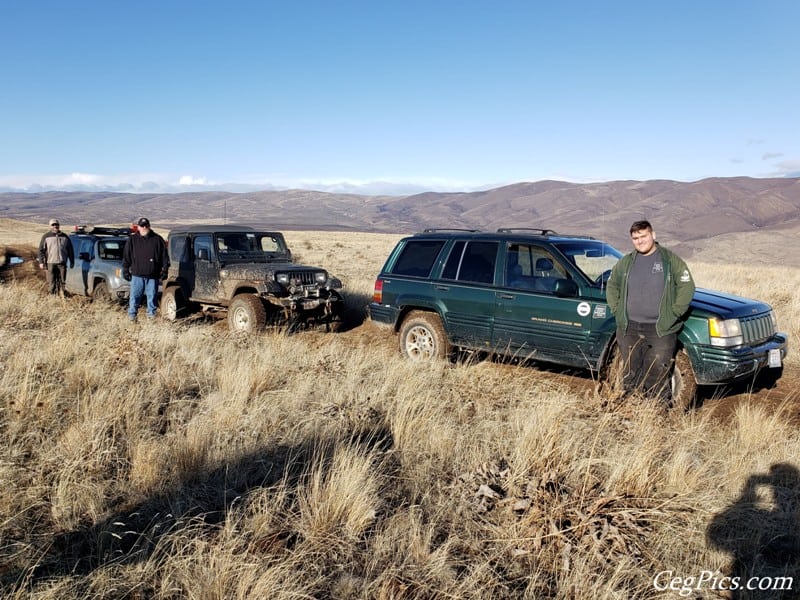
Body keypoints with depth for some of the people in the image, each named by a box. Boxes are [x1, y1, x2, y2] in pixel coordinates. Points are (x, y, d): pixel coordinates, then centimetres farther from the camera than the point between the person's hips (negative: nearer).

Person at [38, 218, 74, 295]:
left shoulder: (65, 237, 11)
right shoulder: (46, 237, 6)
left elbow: (70, 250, 15)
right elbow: (41, 250, 4)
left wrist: (72, 262, 12)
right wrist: (41, 262, -4)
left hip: (62, 263, 1)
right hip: (50, 263, -1)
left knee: (61, 282, 2)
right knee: (51, 282, 1)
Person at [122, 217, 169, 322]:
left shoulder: (158, 239, 5)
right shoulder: (132, 239, 7)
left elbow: (164, 256, 6)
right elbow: (126, 256, 9)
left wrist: (164, 270, 2)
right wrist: (125, 270, 5)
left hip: (153, 275, 0)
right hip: (137, 275, 0)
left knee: (152, 296, 6)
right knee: (135, 296, 2)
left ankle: (151, 313, 16)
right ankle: (132, 314, 10)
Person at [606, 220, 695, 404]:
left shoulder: (670, 260, 0)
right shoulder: (625, 263, 11)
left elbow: (687, 287, -1)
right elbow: (612, 286, 22)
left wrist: (673, 314, -8)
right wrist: (617, 311, 10)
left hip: (660, 330, -4)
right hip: (629, 329, 4)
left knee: (657, 376, -5)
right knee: (630, 375, 10)